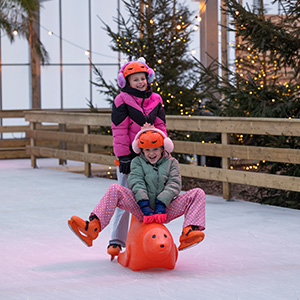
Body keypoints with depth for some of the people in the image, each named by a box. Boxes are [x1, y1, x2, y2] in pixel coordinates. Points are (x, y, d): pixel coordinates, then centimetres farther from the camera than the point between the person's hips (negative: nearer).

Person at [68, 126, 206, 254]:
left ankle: (188, 233, -38)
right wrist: (145, 208, -23)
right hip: (142, 210, 0)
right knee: (114, 189, -19)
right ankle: (93, 228, -34)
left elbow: (173, 185, -4)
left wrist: (161, 206, -20)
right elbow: (137, 184, -6)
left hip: (165, 210, 0)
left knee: (198, 193, -18)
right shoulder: (137, 162, 10)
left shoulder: (172, 163, 11)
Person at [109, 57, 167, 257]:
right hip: (129, 155, -4)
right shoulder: (122, 100, -3)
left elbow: (160, 127, 11)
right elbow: (120, 131, -6)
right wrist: (124, 157, -10)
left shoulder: (156, 100, 9)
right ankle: (117, 241, 6)